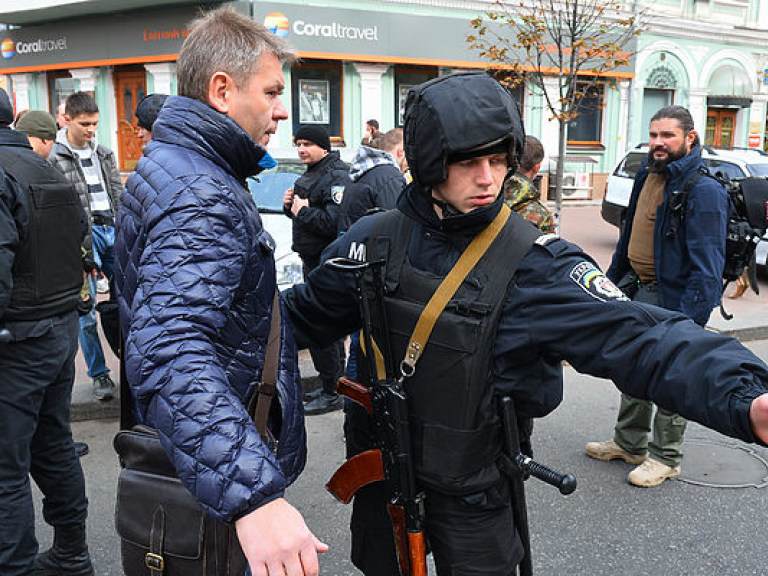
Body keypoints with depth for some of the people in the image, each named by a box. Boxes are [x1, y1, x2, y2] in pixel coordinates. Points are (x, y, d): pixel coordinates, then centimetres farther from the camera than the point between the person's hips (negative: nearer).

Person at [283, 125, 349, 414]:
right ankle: (331, 386, 29)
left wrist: (303, 210, -16)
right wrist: (290, 206, 4)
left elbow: (334, 223, -28)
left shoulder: (336, 177, -16)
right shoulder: (310, 174, 16)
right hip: (312, 261, 10)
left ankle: (332, 393, 3)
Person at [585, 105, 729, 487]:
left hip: (672, 298, -8)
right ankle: (629, 442, 35)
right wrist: (613, 277, 19)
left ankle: (665, 457, 23)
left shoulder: (704, 190, -19)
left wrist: (690, 320, -26)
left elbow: (706, 265, -22)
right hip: (637, 291, 8)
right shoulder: (648, 175, 7)